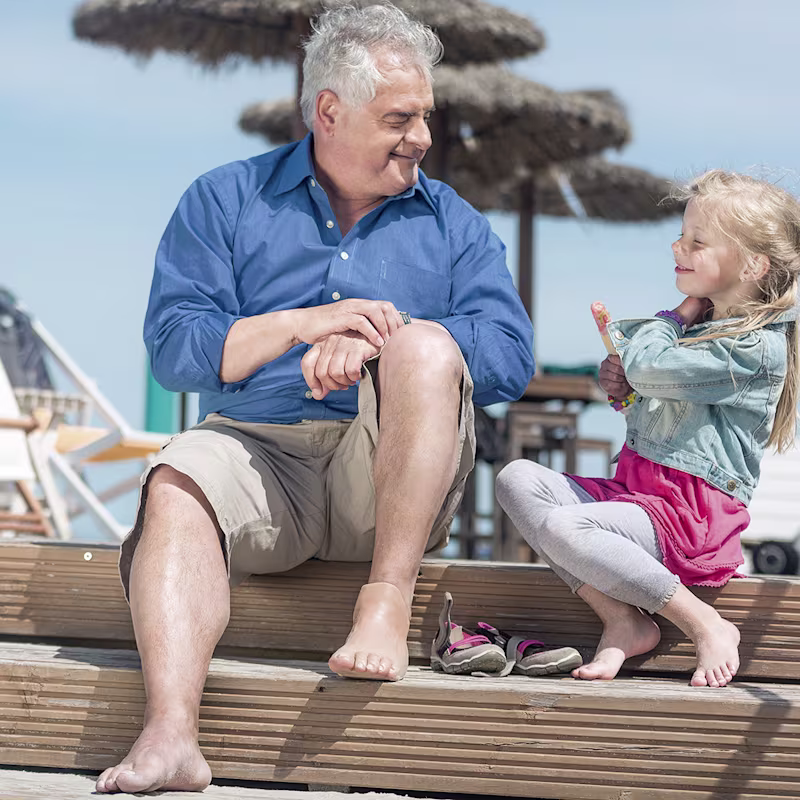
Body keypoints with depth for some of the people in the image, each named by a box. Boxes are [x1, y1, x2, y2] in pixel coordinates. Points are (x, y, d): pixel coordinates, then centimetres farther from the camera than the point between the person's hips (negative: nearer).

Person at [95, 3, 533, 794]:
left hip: (391, 480, 0)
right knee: (177, 485, -32)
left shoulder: (453, 223, 16)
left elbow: (511, 356, 0)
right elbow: (173, 348, -1)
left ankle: (387, 598, -28)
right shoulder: (225, 200, 12)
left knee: (425, 346, -27)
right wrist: (302, 323, -14)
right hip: (258, 451, 0)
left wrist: (378, 339, -14)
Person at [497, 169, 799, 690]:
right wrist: (618, 377, 8)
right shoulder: (700, 323, 15)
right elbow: (622, 344, 33)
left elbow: (646, 365, -20)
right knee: (518, 480, -5)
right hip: (635, 486, 10)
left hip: (691, 515, -10)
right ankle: (623, 620, -14)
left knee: (560, 527, -30)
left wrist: (680, 314, 0)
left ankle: (707, 626, -17)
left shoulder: (755, 346, -14)